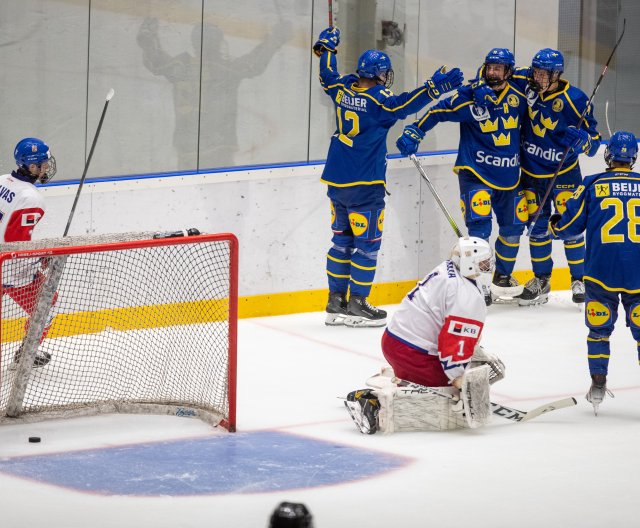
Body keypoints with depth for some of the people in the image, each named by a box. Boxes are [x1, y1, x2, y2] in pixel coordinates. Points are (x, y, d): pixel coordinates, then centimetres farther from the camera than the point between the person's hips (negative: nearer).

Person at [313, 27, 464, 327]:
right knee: (367, 242, 1)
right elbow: (405, 104, -31)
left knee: (342, 238, 14)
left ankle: (336, 302, 16)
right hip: (364, 184, -8)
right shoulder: (377, 99, -16)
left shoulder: (343, 89, 5)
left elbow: (328, 78, 25)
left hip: (337, 182, 8)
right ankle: (357, 305, 1)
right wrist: (434, 88, -36)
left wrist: (326, 48, 40)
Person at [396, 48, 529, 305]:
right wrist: (414, 132, -16)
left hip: (509, 175, 5)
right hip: (475, 172, -5)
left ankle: (503, 276, 36)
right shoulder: (469, 95, -11)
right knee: (480, 225, -17)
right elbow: (438, 112, -9)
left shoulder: (518, 97, 1)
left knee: (514, 226, 14)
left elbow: (528, 126, 17)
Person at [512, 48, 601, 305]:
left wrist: (584, 140, -33)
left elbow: (593, 140, -12)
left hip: (564, 172, -4)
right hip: (531, 171, 4)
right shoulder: (526, 83, -10)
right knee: (536, 225, 10)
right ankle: (541, 280, 24)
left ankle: (579, 279, 10)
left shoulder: (575, 99, -19)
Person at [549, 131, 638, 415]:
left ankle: (598, 385, 10)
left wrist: (554, 225, 28)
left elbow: (569, 227, 6)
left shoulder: (592, 185, 4)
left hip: (601, 271, 0)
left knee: (599, 328, 13)